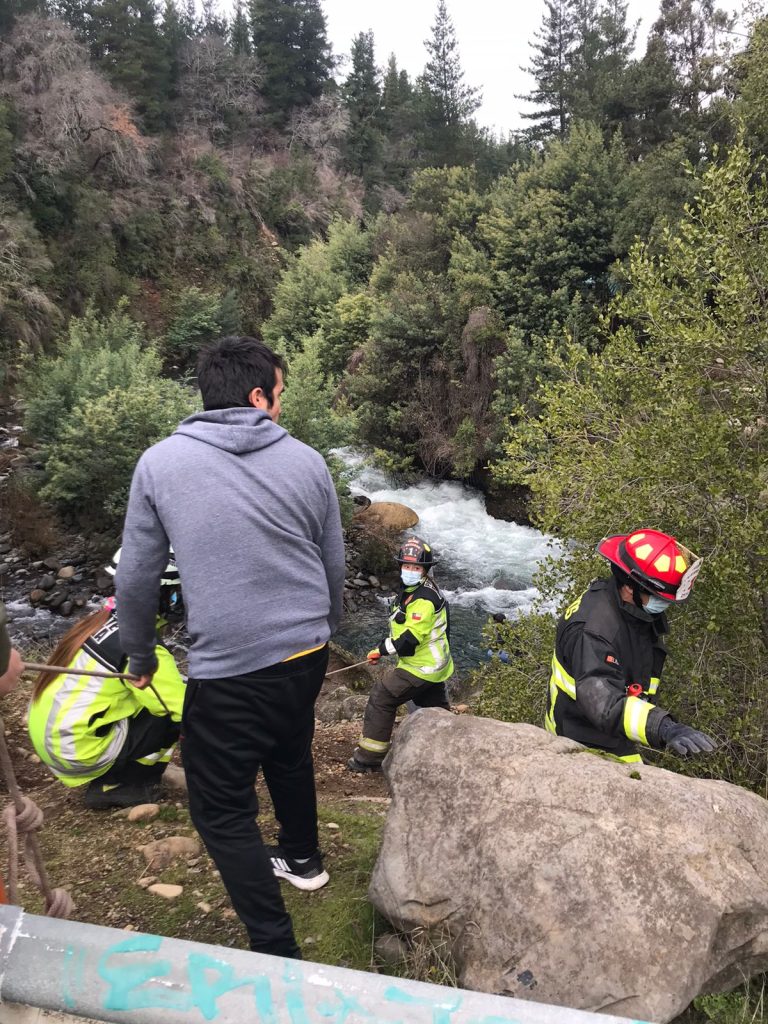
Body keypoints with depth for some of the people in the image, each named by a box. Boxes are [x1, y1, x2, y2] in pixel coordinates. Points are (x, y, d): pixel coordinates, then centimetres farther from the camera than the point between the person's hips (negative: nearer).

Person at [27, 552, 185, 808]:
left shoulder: (103, 617, 5)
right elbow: (184, 710, -18)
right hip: (75, 750, -9)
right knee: (175, 717, -10)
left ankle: (105, 777, 15)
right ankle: (113, 786, 3)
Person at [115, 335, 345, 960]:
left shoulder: (159, 464, -5)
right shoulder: (307, 462, 0)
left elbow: (136, 578, 0)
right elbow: (335, 567, 9)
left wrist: (140, 655, 16)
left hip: (228, 670, -4)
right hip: (308, 653, 5)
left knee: (222, 810, 11)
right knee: (290, 756, 29)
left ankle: (276, 953, 15)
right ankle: (302, 858, 52)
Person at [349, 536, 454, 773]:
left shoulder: (424, 599, -24)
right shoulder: (412, 590, 8)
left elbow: (410, 639, -27)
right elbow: (402, 628, 18)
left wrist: (381, 649, -17)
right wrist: (384, 648, 8)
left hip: (421, 667, -10)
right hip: (432, 665, 10)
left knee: (381, 698, -6)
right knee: (436, 708, 23)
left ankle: (370, 756, 2)